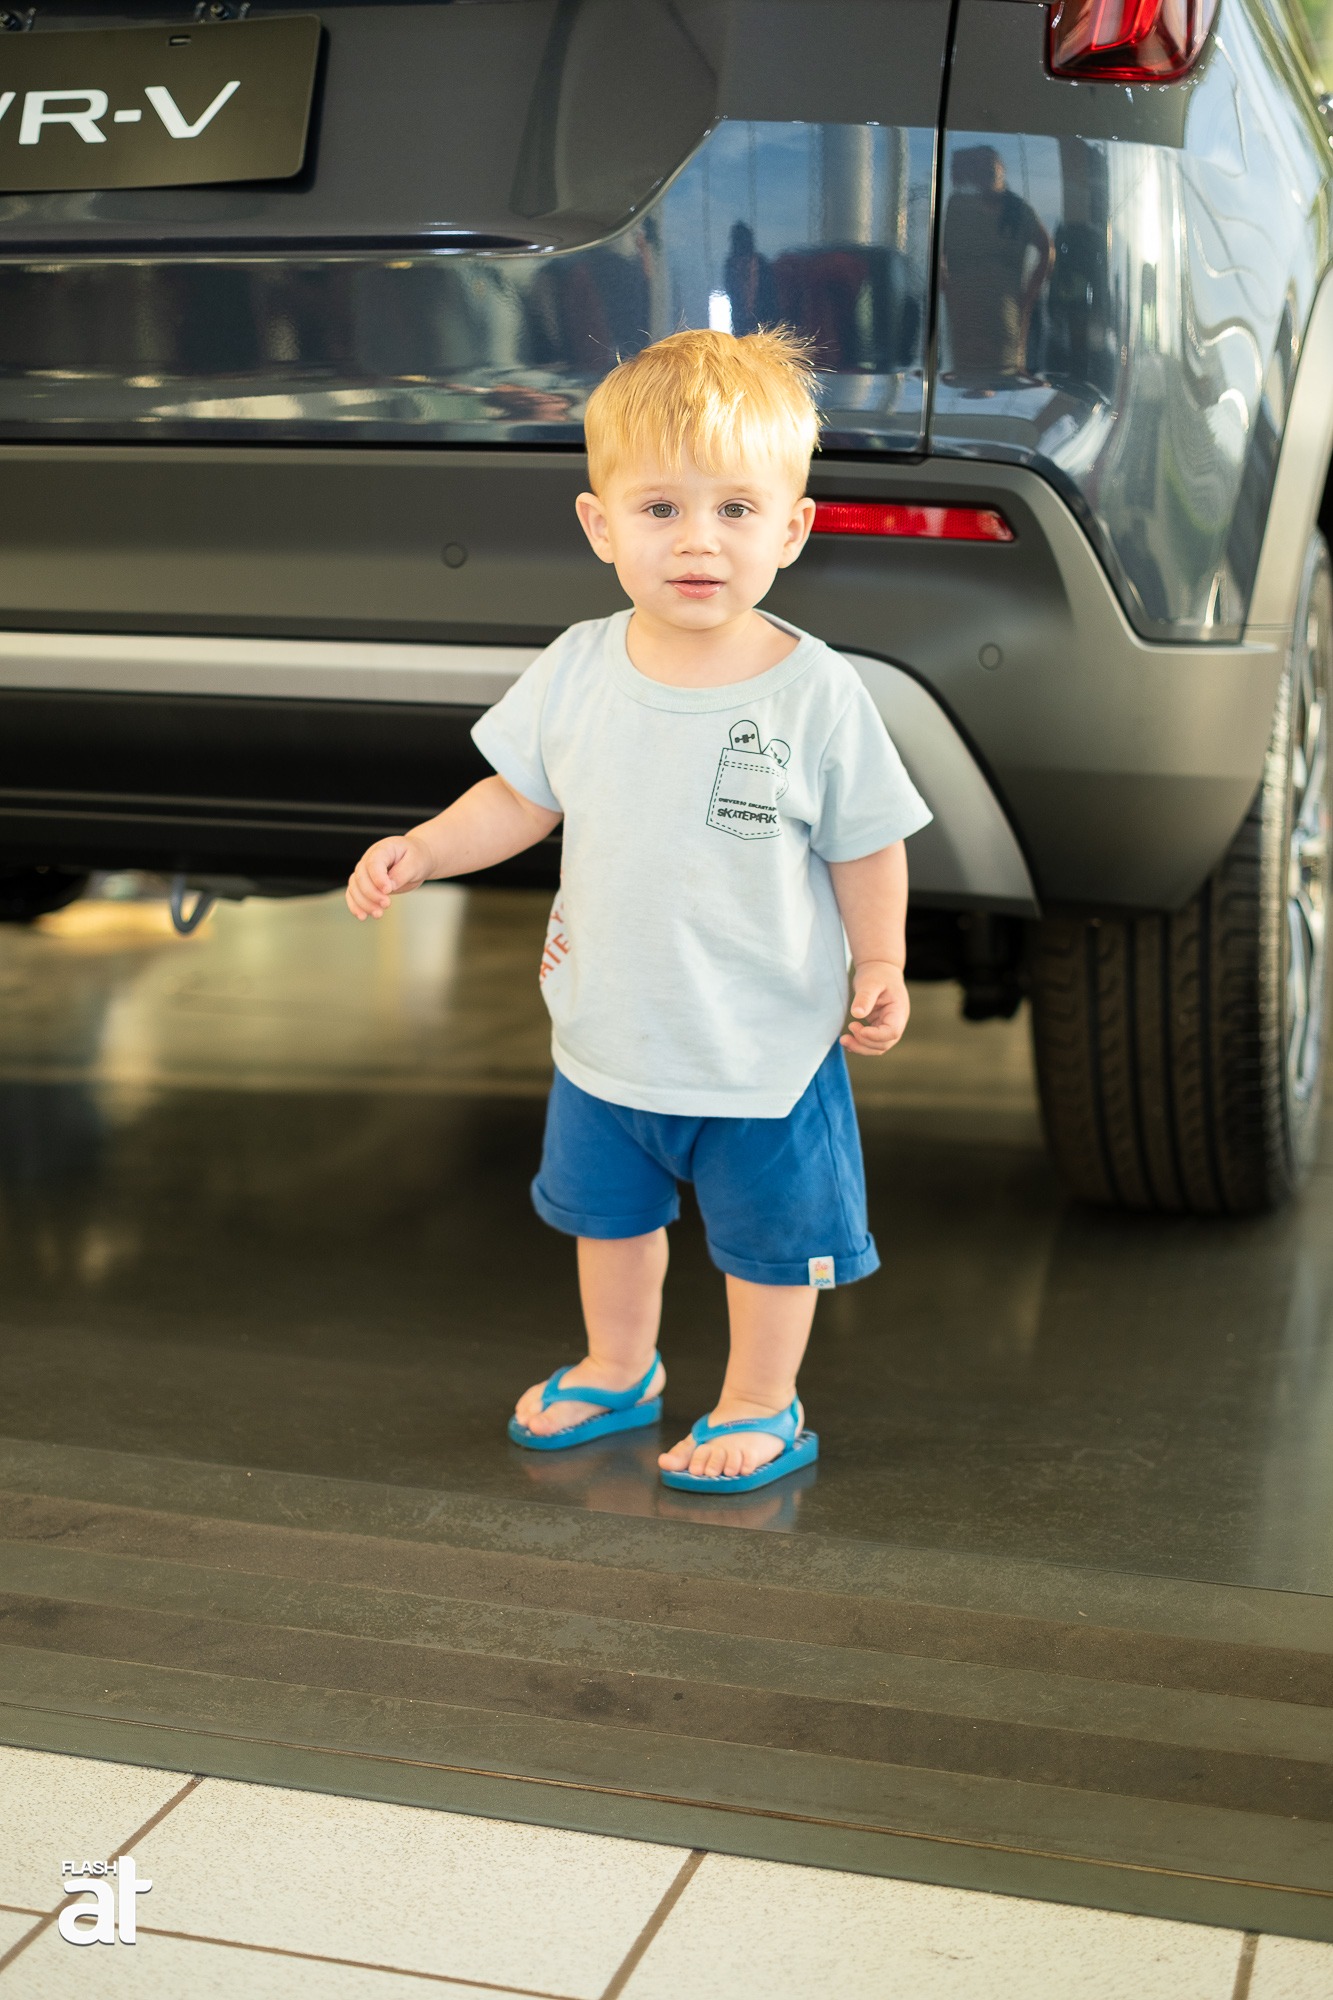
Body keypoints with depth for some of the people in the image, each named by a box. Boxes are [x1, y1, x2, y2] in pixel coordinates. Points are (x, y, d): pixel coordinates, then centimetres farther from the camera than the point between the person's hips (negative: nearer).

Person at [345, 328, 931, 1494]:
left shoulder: (817, 694, -20)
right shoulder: (576, 672, -11)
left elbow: (866, 846, -8)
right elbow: (523, 798, 4)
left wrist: (881, 969, -8)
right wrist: (422, 852, -7)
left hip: (765, 1049, -4)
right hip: (608, 1036, 4)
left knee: (768, 1238, 15)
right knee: (608, 1213, 26)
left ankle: (761, 1408, 38)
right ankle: (618, 1370, 51)